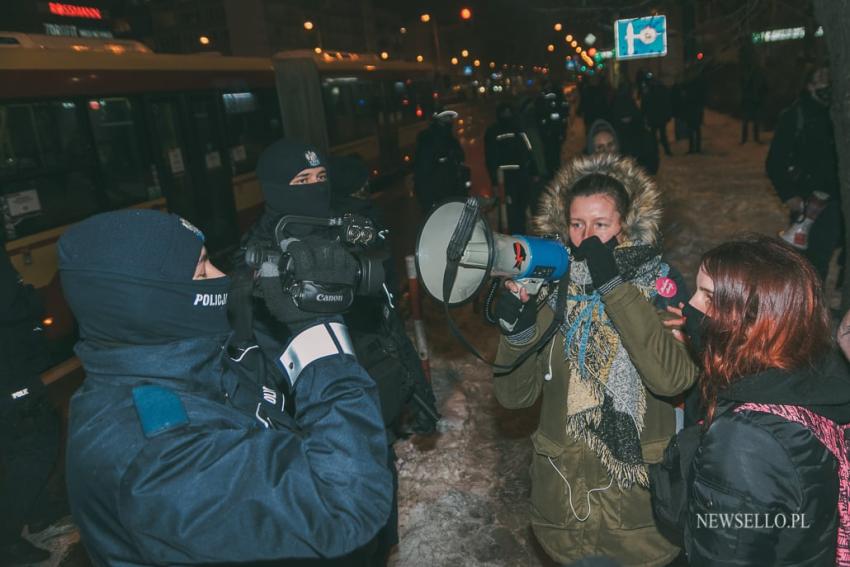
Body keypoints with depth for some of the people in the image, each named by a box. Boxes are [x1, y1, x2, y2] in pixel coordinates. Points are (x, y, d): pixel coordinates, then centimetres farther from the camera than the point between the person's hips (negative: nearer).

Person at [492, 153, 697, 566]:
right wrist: (515, 333, -22)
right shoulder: (548, 288, -4)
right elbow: (515, 395, -5)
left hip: (641, 498, -2)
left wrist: (614, 286, -28)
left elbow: (673, 378, -26)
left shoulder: (656, 285, -8)